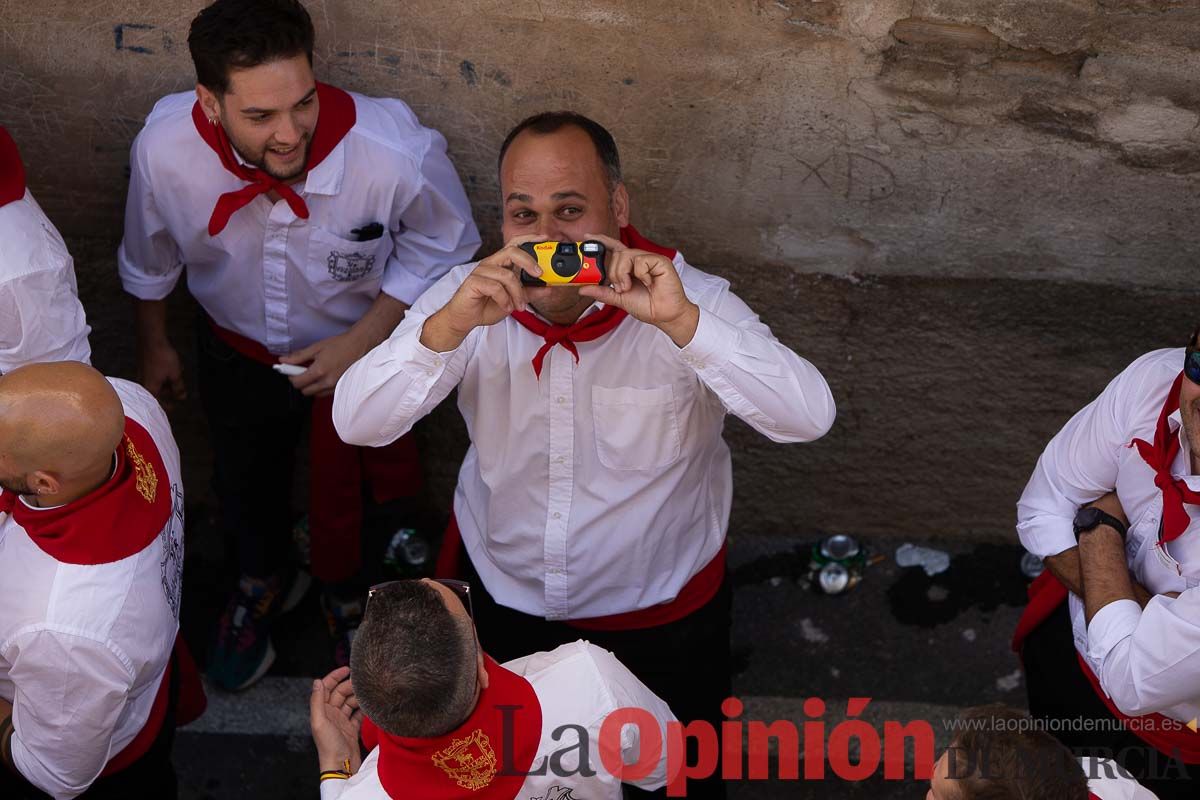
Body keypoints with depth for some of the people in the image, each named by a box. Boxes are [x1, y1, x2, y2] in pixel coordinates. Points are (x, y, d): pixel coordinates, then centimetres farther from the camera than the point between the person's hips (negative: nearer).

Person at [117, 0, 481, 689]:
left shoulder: (399, 153, -39)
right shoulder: (164, 148, -31)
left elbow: (443, 250, -17)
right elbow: (151, 258, -7)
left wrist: (361, 342, -25)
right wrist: (154, 345, 9)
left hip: (363, 347, -2)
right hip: (239, 349, 2)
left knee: (349, 486, 20)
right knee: (244, 480, 27)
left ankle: (348, 599, 57)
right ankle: (265, 581, 64)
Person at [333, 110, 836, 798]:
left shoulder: (686, 299, -22)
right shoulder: (470, 297, -16)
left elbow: (809, 418, -35)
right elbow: (356, 424, -25)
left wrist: (681, 321, -48)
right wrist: (451, 324, -42)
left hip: (659, 615, -1)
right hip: (497, 593, 2)